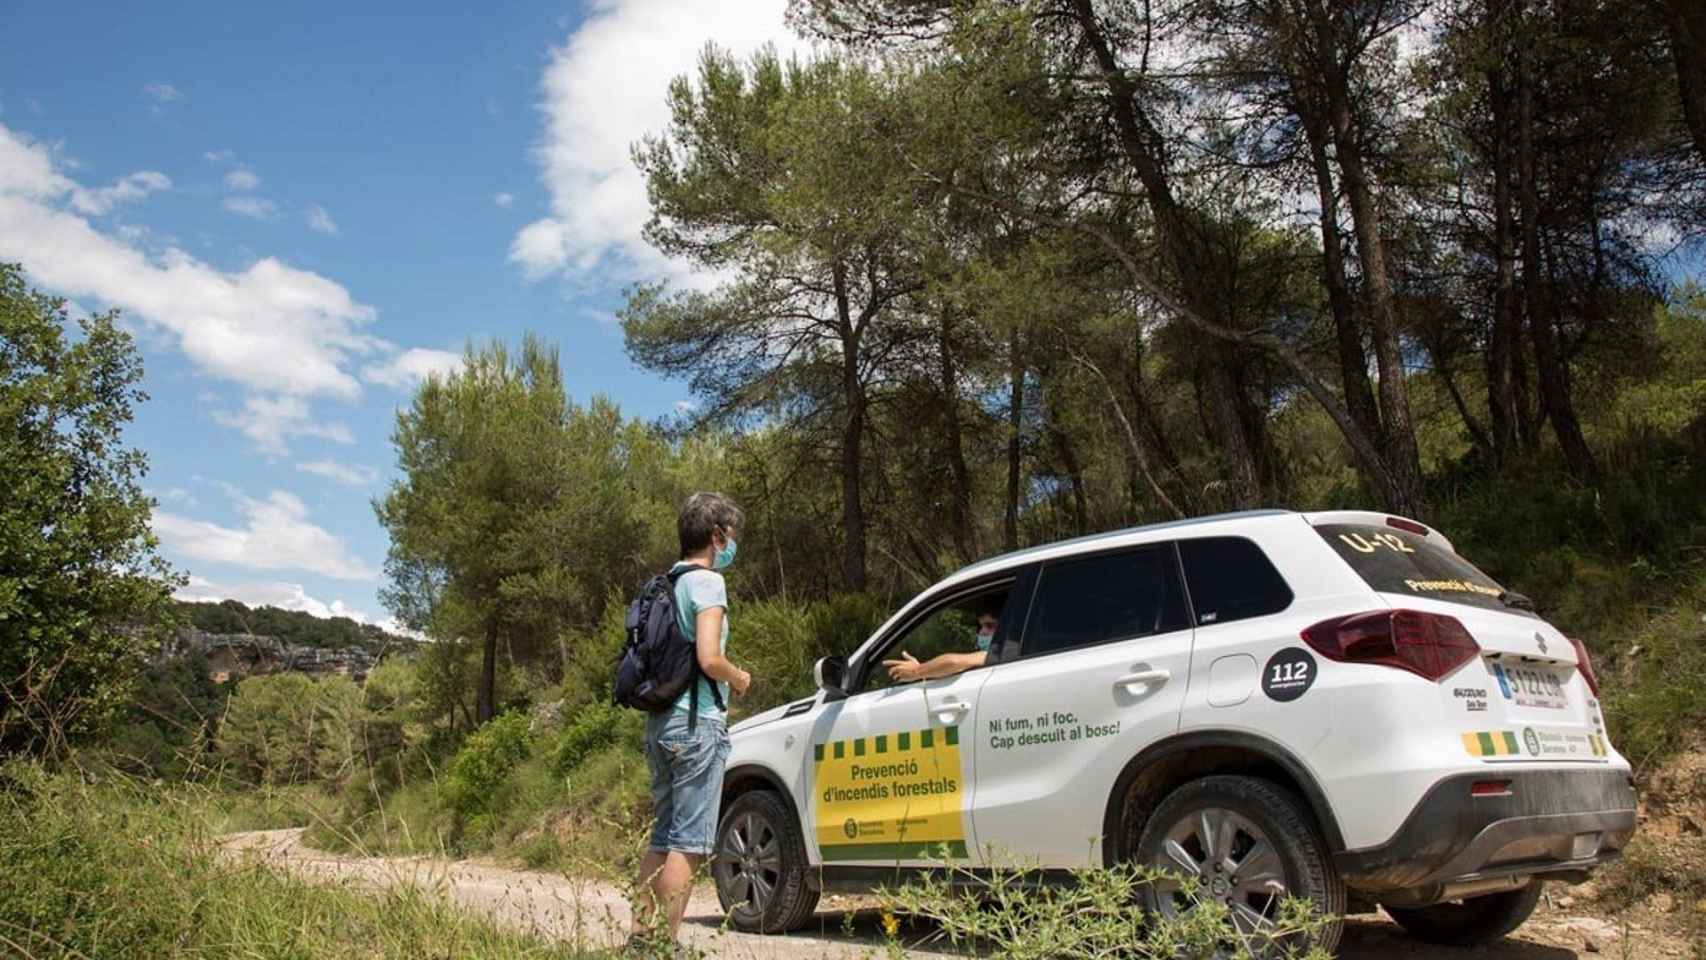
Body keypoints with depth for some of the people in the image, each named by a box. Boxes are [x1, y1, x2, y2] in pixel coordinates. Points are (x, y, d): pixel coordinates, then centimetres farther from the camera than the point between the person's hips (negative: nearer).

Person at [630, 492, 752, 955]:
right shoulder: (707, 581, -11)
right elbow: (709, 659, -21)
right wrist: (739, 678, -1)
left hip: (660, 721, 9)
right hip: (697, 722, -9)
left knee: (663, 837, 16)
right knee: (689, 841, -3)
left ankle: (641, 935, 20)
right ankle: (666, 944, 0)